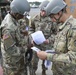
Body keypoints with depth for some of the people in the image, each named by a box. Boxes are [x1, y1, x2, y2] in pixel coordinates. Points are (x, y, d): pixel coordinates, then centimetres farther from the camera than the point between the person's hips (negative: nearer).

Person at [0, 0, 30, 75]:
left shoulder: (12, 18, -4)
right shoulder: (8, 27, -34)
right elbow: (10, 49, -30)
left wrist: (25, 43, 3)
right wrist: (26, 50, -22)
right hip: (11, 58, -8)